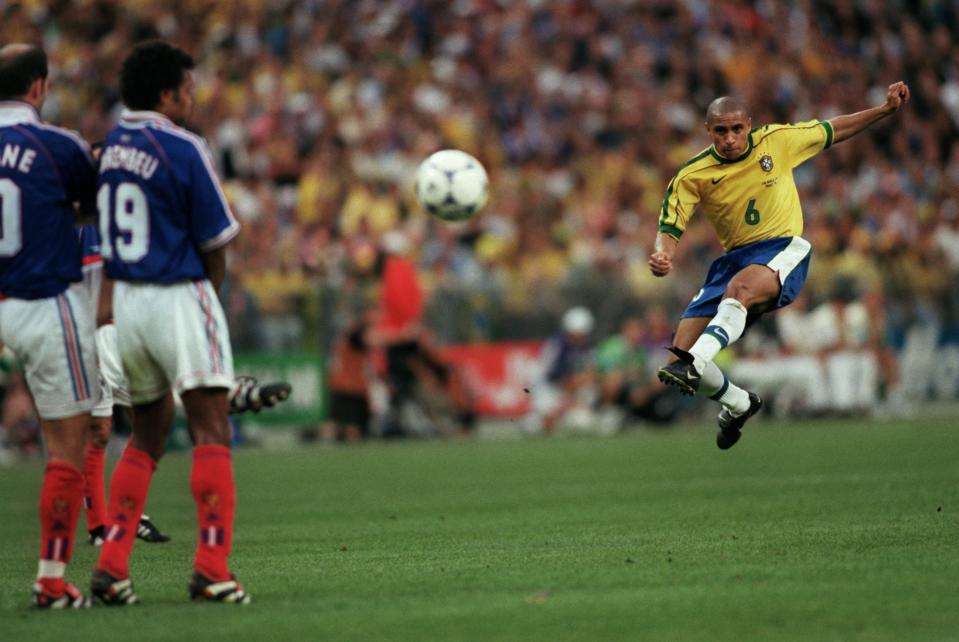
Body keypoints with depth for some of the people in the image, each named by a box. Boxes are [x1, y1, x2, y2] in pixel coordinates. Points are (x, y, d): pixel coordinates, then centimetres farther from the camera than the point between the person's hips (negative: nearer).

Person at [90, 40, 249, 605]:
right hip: (178, 298, -7)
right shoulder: (182, 149, -11)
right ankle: (212, 569, -16)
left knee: (147, 436, 16)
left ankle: (112, 566, 9)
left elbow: (106, 233, 11)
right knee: (211, 432, -7)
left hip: (125, 299, 7)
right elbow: (215, 242, -7)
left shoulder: (111, 145, 8)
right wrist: (210, 294, 12)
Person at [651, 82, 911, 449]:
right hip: (732, 259, 3)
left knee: (740, 287, -40)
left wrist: (886, 109, 12)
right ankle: (738, 405, 20)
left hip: (783, 252, -3)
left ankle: (694, 363, -57)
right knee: (680, 351, -8)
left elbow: (832, 131, 15)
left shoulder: (776, 141, 0)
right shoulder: (691, 177, -2)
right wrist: (662, 256, -29)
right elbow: (670, 228, -5)